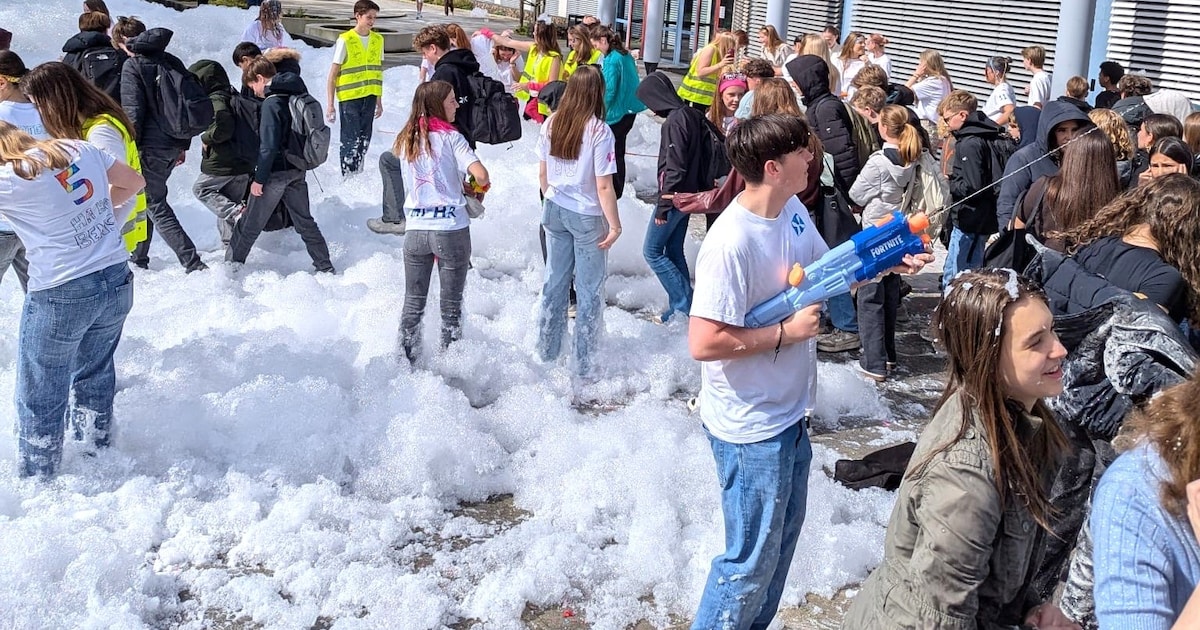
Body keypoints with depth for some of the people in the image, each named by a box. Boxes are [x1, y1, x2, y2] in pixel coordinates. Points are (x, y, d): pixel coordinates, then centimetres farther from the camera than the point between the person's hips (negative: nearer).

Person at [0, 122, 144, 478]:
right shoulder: (79, 149, 3)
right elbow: (134, 182, 16)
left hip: (61, 295, -6)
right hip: (117, 281, 6)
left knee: (40, 400, 11)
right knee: (95, 376, 25)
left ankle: (36, 480, 23)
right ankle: (97, 453, 41)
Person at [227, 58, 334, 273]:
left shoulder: (271, 103, -19)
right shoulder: (296, 96, 6)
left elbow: (268, 146, -22)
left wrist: (258, 179, -16)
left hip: (275, 173, -8)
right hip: (297, 171, 8)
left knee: (250, 224, 5)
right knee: (304, 221, 15)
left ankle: (231, 265, 14)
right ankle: (326, 268, 18)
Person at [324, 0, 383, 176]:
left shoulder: (378, 40, 7)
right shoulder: (345, 40, -9)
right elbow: (332, 75, -7)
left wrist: (379, 101, 15)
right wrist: (330, 105, -11)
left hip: (370, 97, 5)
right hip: (349, 98, -5)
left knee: (364, 139, 10)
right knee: (351, 140, -4)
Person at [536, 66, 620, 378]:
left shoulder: (551, 124, -4)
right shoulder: (599, 131, -19)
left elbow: (542, 173, 5)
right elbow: (604, 186, -18)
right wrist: (614, 225, -8)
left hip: (554, 211, 5)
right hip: (586, 216, -5)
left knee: (555, 280, 19)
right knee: (589, 290, 8)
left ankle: (547, 350, 31)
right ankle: (585, 366, 16)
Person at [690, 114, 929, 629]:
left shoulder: (794, 211, -1)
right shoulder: (732, 243, -27)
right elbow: (703, 343, -29)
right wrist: (788, 331, -21)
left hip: (790, 414, 9)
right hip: (750, 428, -9)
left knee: (784, 535, 24)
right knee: (753, 558, 6)